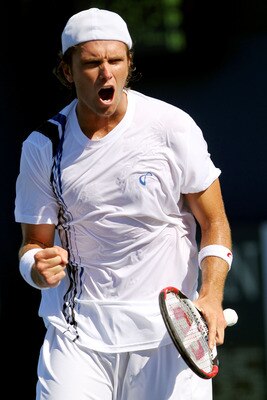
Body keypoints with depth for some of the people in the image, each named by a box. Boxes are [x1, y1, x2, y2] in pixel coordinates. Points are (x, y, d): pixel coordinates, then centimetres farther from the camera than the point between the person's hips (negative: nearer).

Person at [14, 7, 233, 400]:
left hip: (169, 330, -1)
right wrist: (38, 268, -18)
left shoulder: (173, 126, -5)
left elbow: (213, 222, 1)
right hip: (76, 332, 1)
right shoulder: (43, 146, 0)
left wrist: (211, 297, -15)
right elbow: (35, 242, 7)